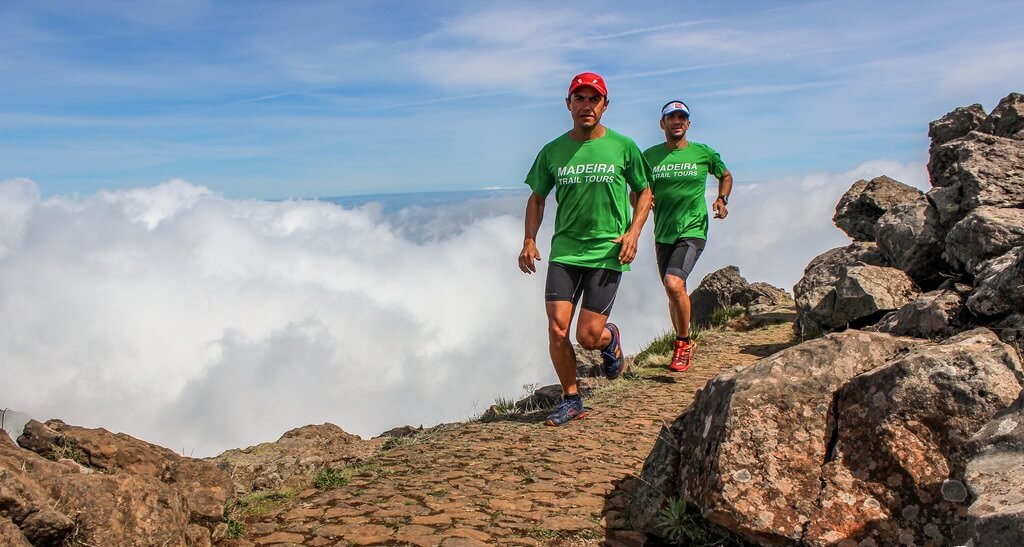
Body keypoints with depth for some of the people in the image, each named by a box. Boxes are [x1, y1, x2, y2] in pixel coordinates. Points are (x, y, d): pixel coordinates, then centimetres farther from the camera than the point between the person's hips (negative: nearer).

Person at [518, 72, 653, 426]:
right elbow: (537, 199, 15)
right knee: (557, 330, -6)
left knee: (588, 337, -5)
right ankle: (571, 400, 14)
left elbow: (644, 193, 11)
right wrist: (529, 241, 2)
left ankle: (611, 338, 32)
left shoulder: (623, 148, 2)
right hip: (563, 251, 2)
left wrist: (633, 232, -6)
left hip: (607, 253, -2)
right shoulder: (552, 152, 6)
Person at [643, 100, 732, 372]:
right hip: (663, 234, 4)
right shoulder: (650, 156, 5)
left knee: (674, 283, -24)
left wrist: (722, 200, 1)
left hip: (693, 231, -3)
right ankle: (685, 344, 35)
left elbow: (725, 176, 19)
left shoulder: (704, 153, 1)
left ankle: (683, 344, -5)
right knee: (674, 293, 13)